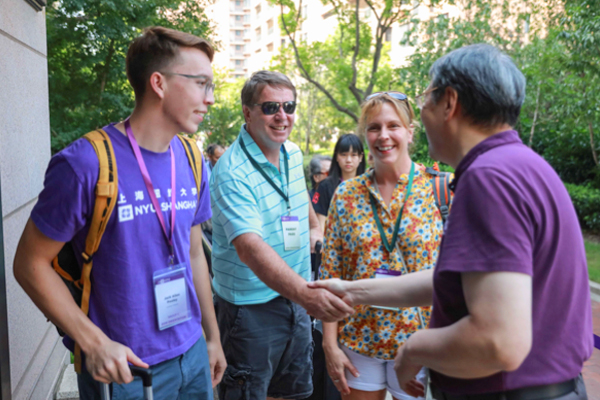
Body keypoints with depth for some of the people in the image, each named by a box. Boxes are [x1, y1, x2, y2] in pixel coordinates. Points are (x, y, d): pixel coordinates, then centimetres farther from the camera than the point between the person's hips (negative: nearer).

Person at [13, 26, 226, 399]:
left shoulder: (191, 163, 0)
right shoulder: (86, 164, -18)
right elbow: (31, 263, -11)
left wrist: (213, 337, 12)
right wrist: (96, 344, -16)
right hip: (122, 368, -5)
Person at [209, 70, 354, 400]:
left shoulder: (293, 154, 2)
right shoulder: (232, 172, -24)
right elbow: (249, 246, -37)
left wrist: (314, 227, 24)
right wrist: (306, 293, -49)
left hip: (295, 298, 7)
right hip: (251, 307, -7)